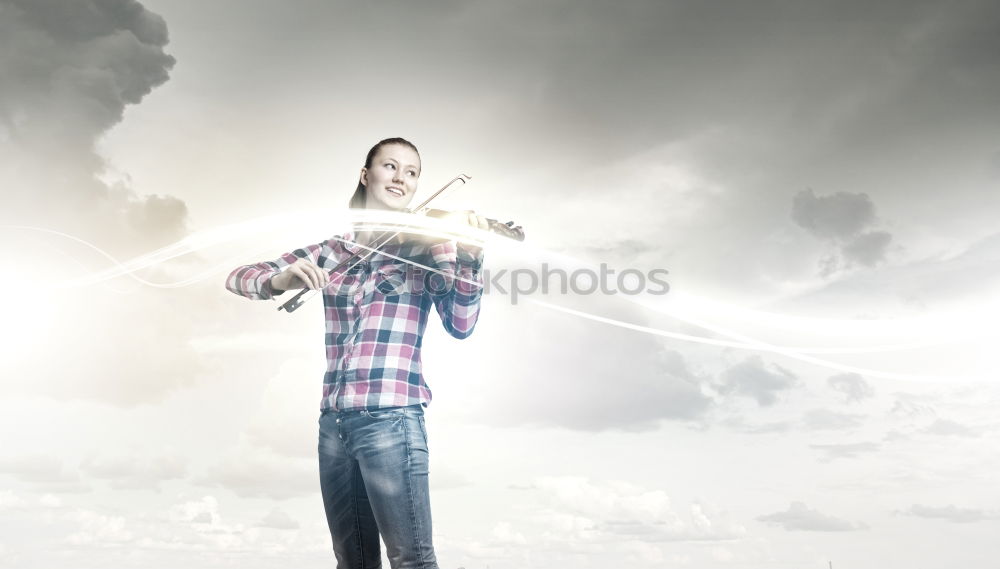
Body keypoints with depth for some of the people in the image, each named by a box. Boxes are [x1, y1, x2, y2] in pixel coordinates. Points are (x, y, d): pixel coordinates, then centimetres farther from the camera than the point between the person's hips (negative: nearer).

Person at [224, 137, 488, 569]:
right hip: (334, 422, 4)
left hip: (391, 417, -4)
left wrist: (469, 256, -24)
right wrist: (279, 279, -14)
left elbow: (460, 324, -8)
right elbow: (237, 278, 8)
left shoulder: (427, 245, 2)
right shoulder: (331, 252, 11)